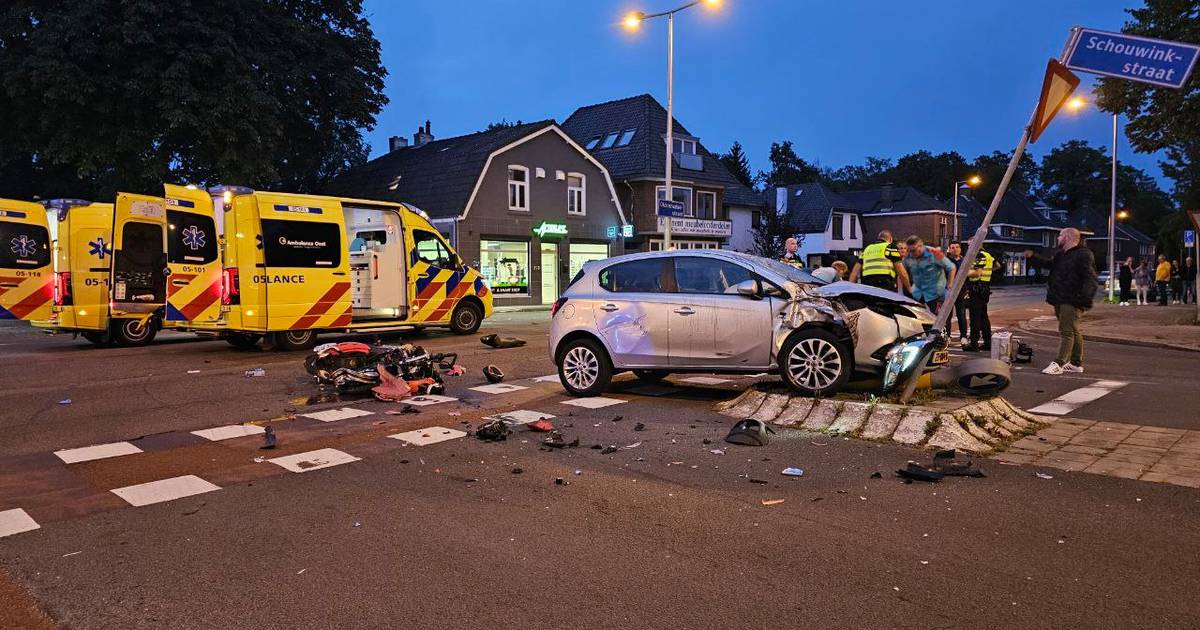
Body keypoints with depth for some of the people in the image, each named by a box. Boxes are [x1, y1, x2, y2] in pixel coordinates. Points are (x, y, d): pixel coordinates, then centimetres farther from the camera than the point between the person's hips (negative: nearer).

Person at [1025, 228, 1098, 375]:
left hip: (1072, 301, -9)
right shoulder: (1061, 254, 16)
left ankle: (1059, 363, -10)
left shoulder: (1083, 254, -12)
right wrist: (1033, 257, 33)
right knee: (1073, 331, 14)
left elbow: (1091, 278, -20)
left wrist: (1086, 297, -32)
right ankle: (1076, 363, 22)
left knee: (1066, 331, -9)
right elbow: (1050, 264, 36)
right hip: (1060, 299, 10)